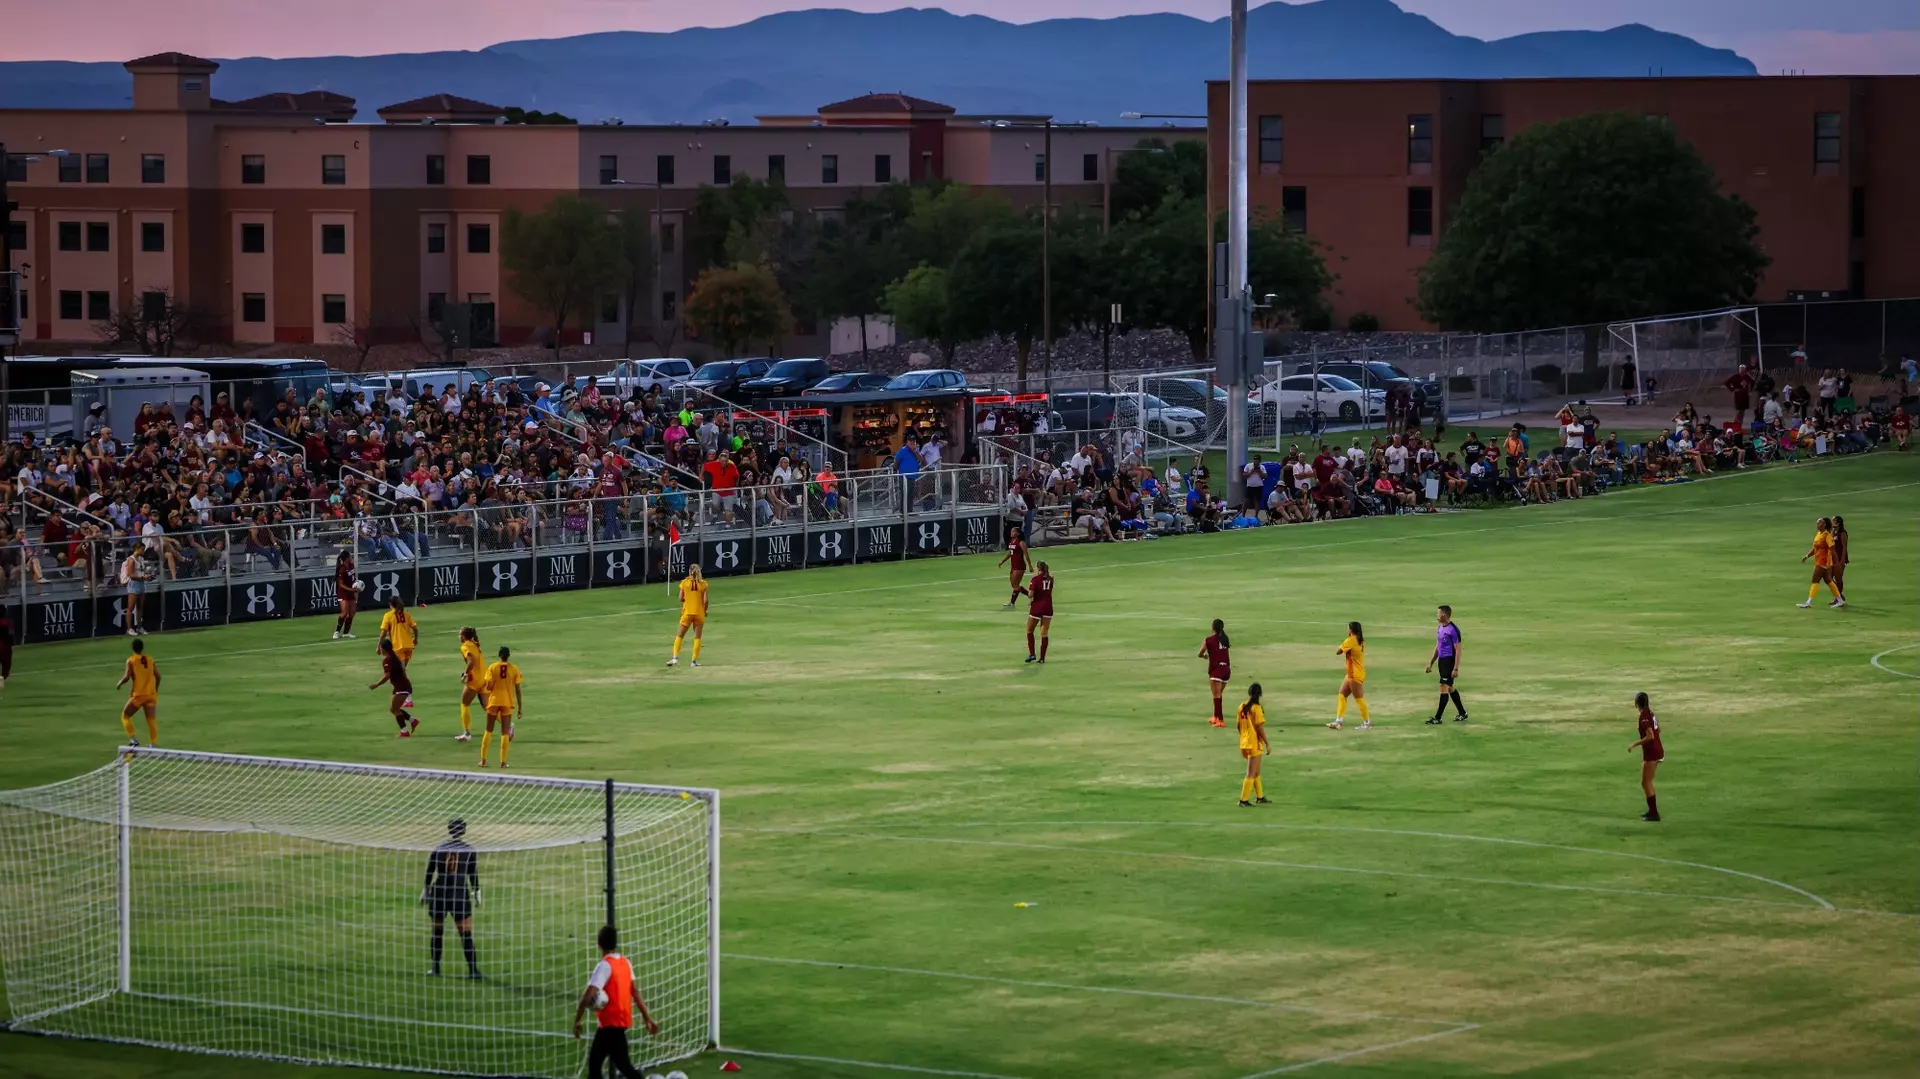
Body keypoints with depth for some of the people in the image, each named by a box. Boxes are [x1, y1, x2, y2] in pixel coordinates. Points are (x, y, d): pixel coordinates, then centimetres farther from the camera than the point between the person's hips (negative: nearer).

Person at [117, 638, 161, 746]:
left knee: (125, 716, 14)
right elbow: (158, 676, 4)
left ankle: (133, 739, 2)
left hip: (138, 695, -3)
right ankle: (154, 744, -4)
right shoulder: (150, 659, 6)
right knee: (152, 720, 4)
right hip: (151, 695, 3)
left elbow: (127, 677, -13)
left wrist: (119, 684, 7)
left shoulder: (131, 660, -5)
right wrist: (155, 689, 19)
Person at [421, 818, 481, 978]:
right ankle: (472, 969, -5)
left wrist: (425, 892, 16)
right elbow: (474, 875, 1)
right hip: (460, 894, -1)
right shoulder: (469, 851, -1)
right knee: (466, 934, 0)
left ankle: (436, 968, 17)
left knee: (437, 932, 13)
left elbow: (429, 874, 5)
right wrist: (476, 894, 12)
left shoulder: (438, 850, 2)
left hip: (439, 893, 1)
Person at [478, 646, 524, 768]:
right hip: (508, 703, 0)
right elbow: (518, 690, -3)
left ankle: (483, 760, 9)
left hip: (494, 701, 0)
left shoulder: (492, 667, -6)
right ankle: (503, 762, 2)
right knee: (505, 732, 6)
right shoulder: (514, 669, -4)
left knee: (488, 731, 13)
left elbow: (489, 687, -13)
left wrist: (485, 686, 11)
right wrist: (520, 708, 2)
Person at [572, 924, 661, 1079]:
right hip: (621, 1019, 9)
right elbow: (635, 992, 14)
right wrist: (647, 1017, 19)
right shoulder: (625, 963, 7)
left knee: (623, 1065, -6)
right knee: (594, 1061, 15)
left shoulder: (604, 966, -18)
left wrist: (576, 1021, -16)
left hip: (611, 1023, -9)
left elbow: (588, 996, -24)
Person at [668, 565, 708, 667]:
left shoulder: (684, 583, -1)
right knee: (697, 637, 8)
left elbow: (681, 599, -3)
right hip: (699, 612, 0)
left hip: (687, 612, 0)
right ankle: (694, 660, 4)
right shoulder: (703, 583, -3)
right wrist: (705, 611, 9)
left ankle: (675, 657, -2)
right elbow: (705, 600, -7)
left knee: (680, 636, 9)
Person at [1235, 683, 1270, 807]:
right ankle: (1243, 800, -1)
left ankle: (1259, 797, 29)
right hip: (1254, 744, -7)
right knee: (1251, 773, 0)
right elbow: (1260, 728, -18)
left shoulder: (1242, 707, 4)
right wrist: (1267, 744, -11)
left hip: (1244, 744, 7)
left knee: (1256, 771, 20)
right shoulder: (1256, 708, -16)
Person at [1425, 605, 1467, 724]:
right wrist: (1431, 663, 19)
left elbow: (1458, 650, -16)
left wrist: (1456, 668, -19)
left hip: (1449, 661, -10)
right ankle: (1462, 714, 26)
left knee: (1444, 688, -10)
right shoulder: (1440, 628, 12)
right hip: (1442, 660, 10)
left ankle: (1437, 718, -11)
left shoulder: (1453, 630, -15)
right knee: (1450, 688, 16)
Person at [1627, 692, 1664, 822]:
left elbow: (1650, 736, -25)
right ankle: (1652, 810, 24)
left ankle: (1654, 813, -2)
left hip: (1651, 752, -9)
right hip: (1658, 750, 9)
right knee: (1647, 783, 18)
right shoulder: (1650, 712, 7)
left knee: (1646, 783, -3)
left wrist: (1635, 745, -18)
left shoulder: (1644, 717, -19)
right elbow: (1658, 730, 18)